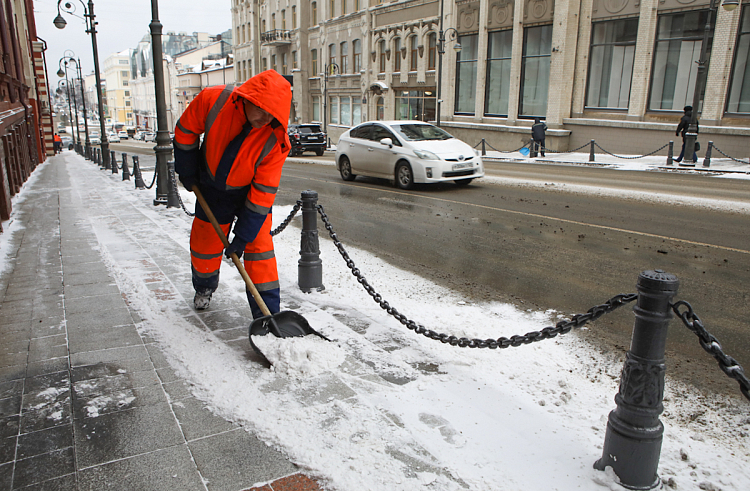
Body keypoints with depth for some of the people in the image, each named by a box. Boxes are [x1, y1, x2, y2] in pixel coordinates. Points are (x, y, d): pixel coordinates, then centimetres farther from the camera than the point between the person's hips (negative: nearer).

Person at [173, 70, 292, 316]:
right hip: (212, 188, 2)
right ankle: (204, 288, 44)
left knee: (259, 245, -10)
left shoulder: (276, 140, -31)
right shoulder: (213, 100, -28)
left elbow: (263, 192, -26)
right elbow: (185, 130, -7)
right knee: (204, 241, 13)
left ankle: (267, 314, -2)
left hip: (250, 190, -2)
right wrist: (187, 172, 0)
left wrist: (243, 235, -25)